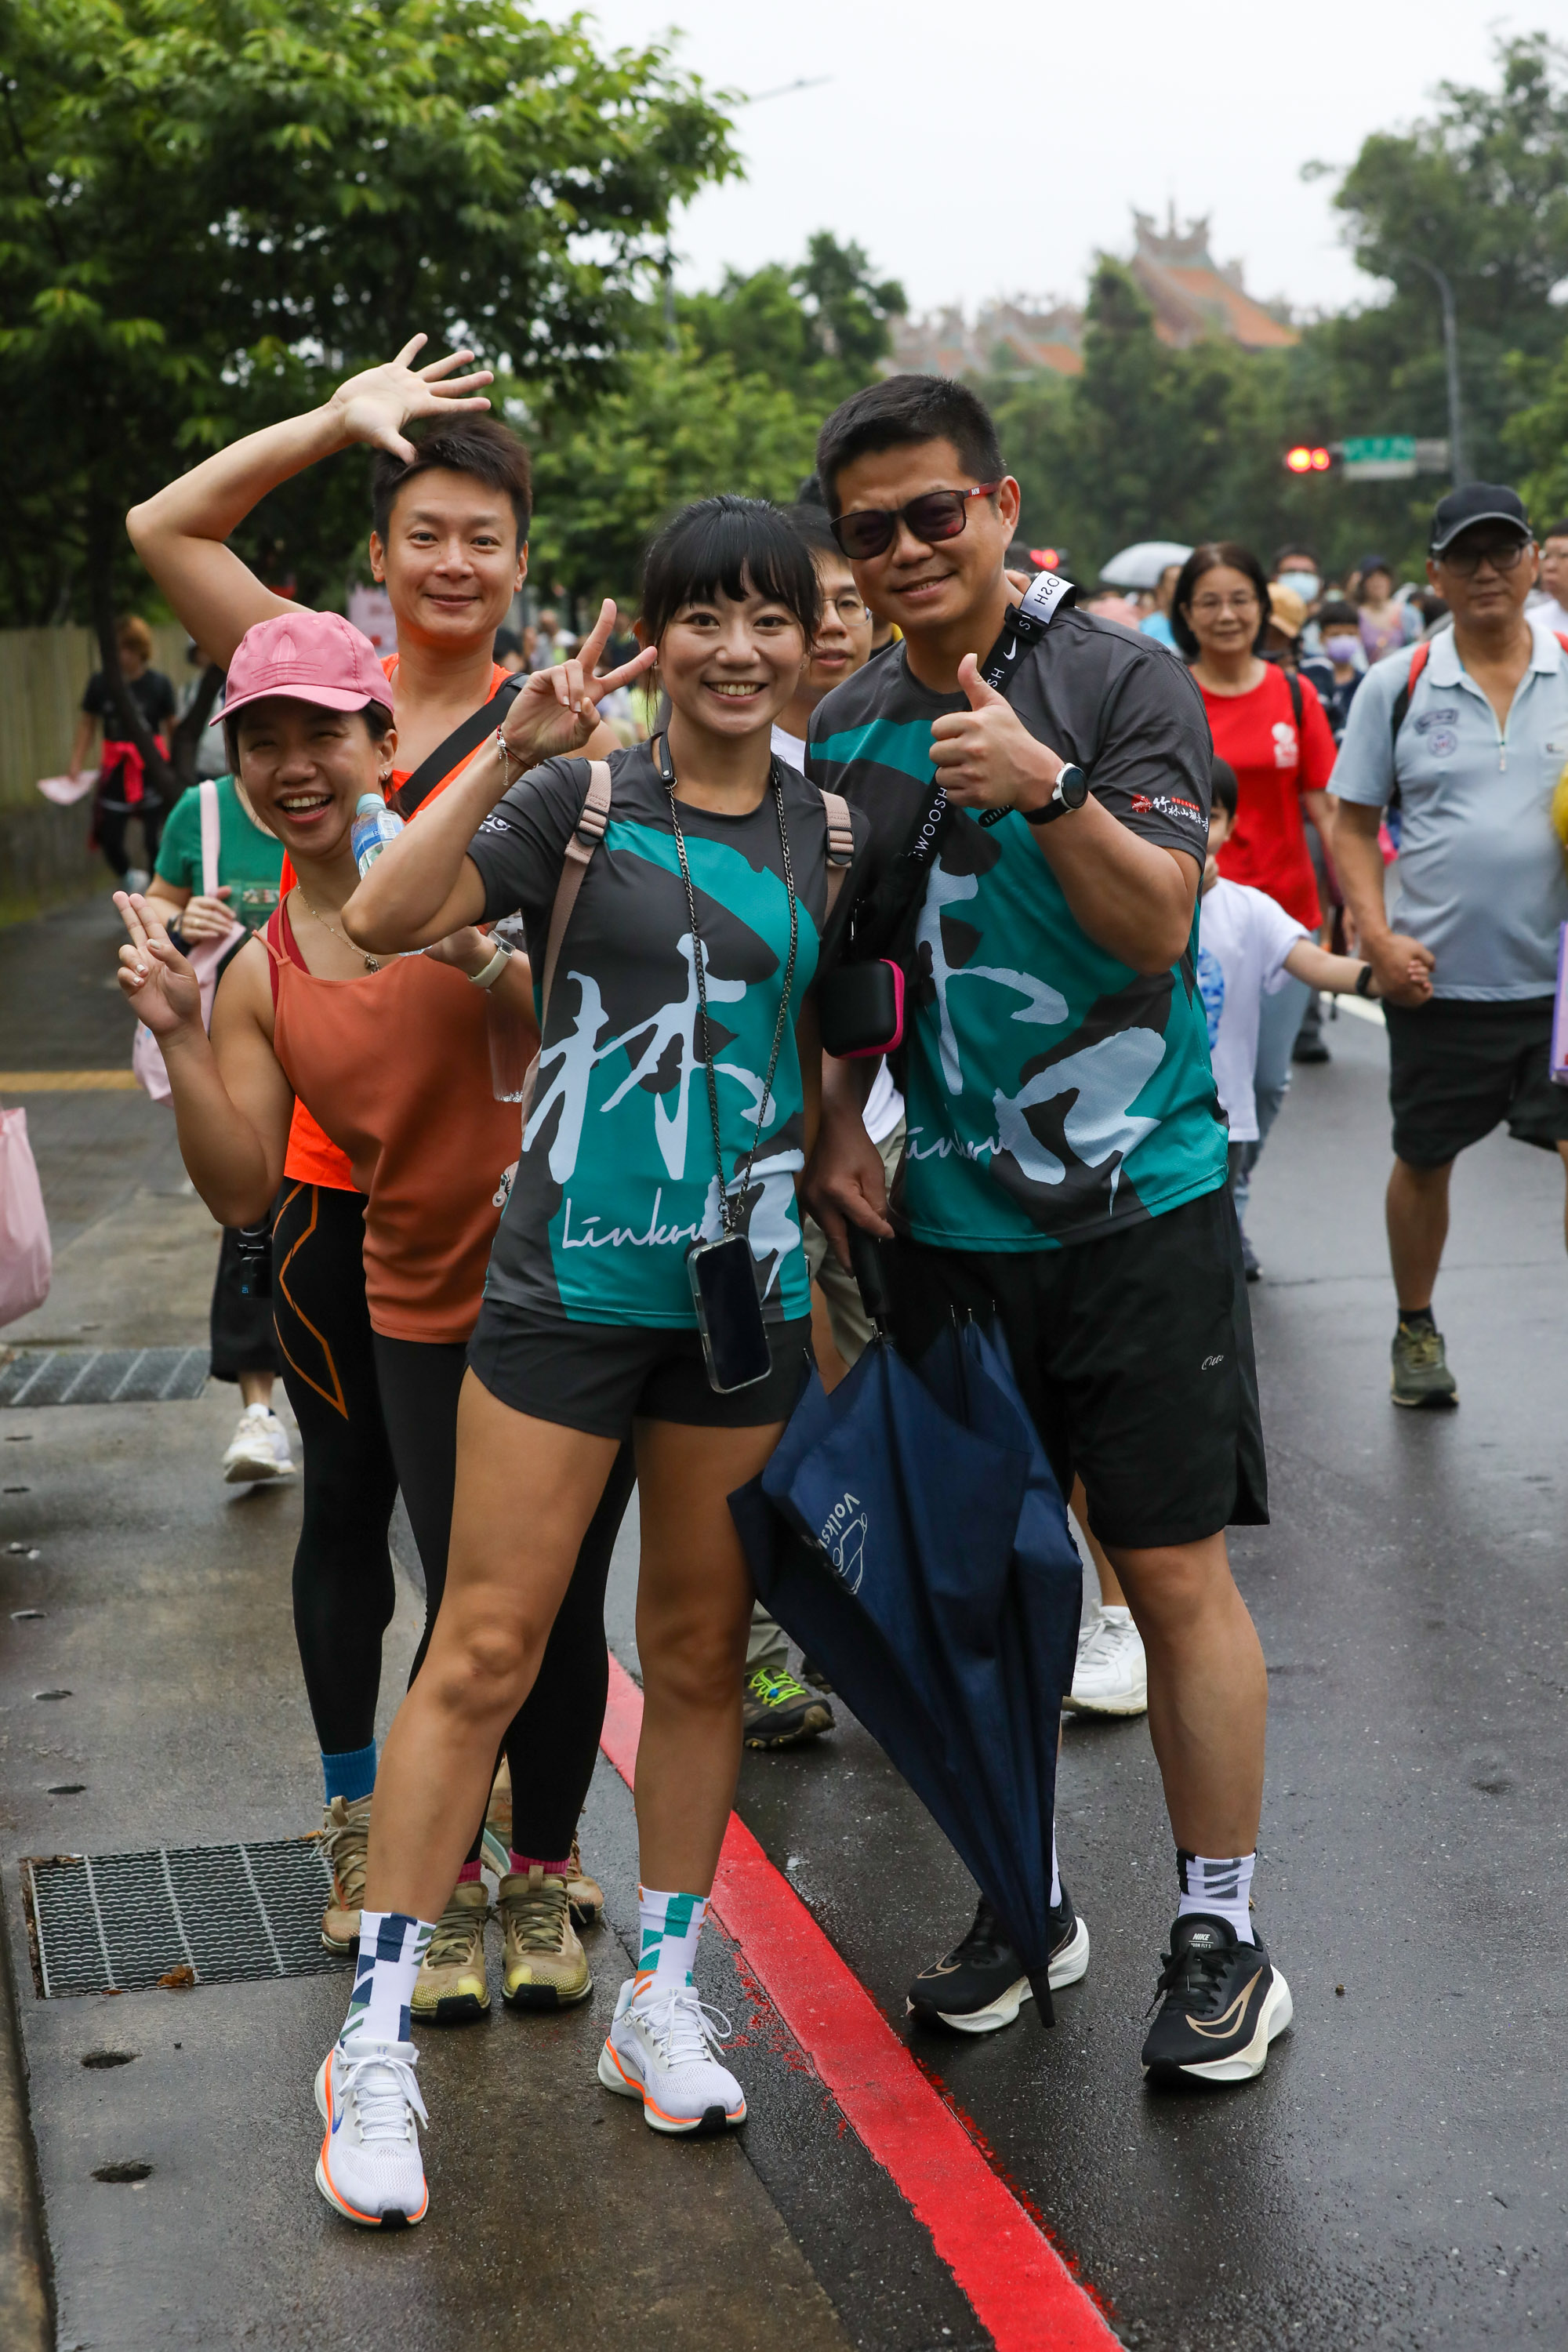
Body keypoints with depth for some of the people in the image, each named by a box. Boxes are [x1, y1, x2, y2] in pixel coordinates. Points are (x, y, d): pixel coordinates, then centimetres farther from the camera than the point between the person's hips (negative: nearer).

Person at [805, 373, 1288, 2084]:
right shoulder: (844, 734, 8)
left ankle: (1220, 1936, 12)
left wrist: (1049, 785, -29)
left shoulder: (1122, 681, -6)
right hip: (951, 1223, 5)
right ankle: (1025, 1899, 29)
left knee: (1175, 1572, -2)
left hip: (1141, 1207, -4)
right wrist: (835, 1127, 2)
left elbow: (1156, 926, -15)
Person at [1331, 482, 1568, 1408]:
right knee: (1424, 1159, 15)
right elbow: (1354, 824, 5)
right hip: (1438, 979, 1)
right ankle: (1417, 1331, 36)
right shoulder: (1396, 686, 1)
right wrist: (1378, 938, -7)